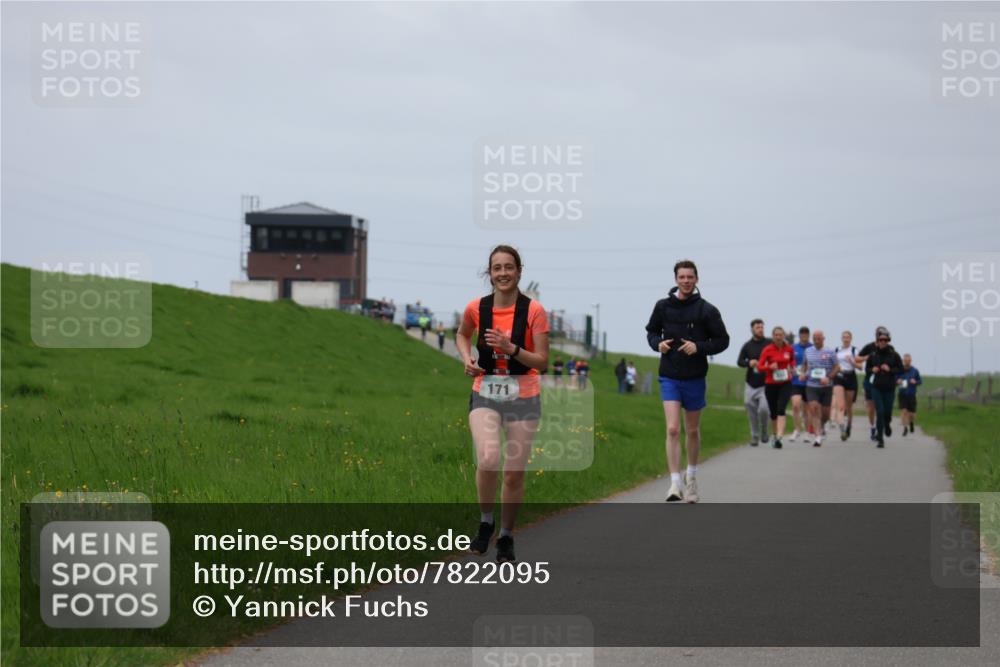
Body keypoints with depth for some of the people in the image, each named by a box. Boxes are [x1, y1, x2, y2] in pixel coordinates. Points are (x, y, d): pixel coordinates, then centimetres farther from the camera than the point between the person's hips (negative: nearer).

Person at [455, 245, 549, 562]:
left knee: (514, 474, 3)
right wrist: (467, 358, 1)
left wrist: (511, 349, -24)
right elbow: (462, 334, 21)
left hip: (523, 397, -1)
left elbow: (542, 361, -10)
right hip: (485, 395, 1)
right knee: (487, 459, -23)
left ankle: (506, 537, 24)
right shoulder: (476, 308, -2)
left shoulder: (534, 311, -9)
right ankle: (486, 522, 0)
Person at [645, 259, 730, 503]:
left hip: (695, 378, 0)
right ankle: (675, 483, -15)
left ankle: (691, 477, 35)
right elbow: (652, 331, 15)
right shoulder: (663, 306, 0)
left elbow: (722, 340, -1)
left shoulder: (707, 310, -5)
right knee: (672, 429, -13)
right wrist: (658, 343, -7)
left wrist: (699, 347, -16)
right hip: (669, 378, 0)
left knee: (693, 430, 14)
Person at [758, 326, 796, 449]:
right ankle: (775, 435, 32)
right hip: (771, 384, 0)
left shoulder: (789, 349, 2)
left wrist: (792, 367, 3)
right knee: (773, 412, 9)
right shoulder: (768, 349, -5)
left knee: (781, 410, -18)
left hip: (785, 384, 0)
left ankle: (779, 438, -27)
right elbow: (760, 366, -5)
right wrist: (770, 366, -23)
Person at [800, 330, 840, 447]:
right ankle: (817, 436, -14)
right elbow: (804, 364, 22)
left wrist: (828, 378, -16)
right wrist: (803, 373, 1)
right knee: (814, 409, -14)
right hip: (811, 385, 1)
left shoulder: (830, 352, -1)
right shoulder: (808, 351, 7)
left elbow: (837, 368, -1)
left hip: (826, 386, -1)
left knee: (825, 412, 6)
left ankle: (822, 425, 40)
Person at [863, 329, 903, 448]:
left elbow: (901, 370, -1)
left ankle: (887, 425, 43)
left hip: (889, 388, 0)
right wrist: (872, 370, -10)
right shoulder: (872, 355, 1)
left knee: (887, 411, 6)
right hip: (876, 388, 0)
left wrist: (890, 370, -16)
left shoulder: (894, 355, -3)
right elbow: (867, 369, 11)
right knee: (880, 412, -10)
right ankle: (880, 439, -4)